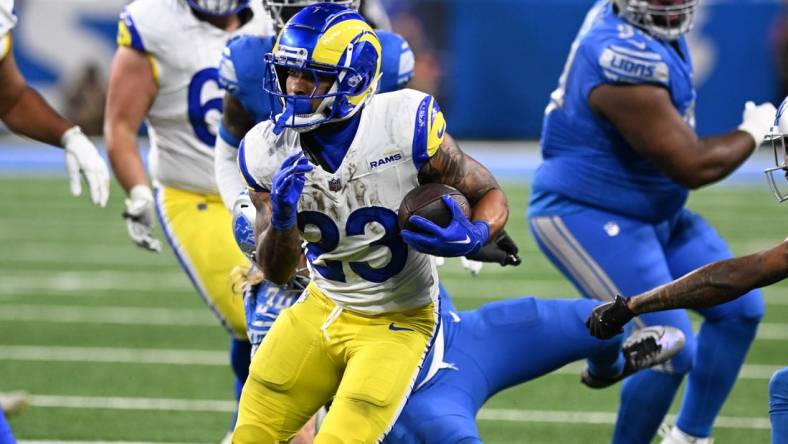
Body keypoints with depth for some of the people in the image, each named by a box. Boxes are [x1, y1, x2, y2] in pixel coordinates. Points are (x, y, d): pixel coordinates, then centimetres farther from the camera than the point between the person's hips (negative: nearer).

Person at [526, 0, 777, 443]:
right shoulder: (629, 62, -31)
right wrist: (753, 133, -8)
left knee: (740, 309, 10)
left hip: (654, 212, 10)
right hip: (587, 218, -10)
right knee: (670, 354, -13)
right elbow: (693, 167, -24)